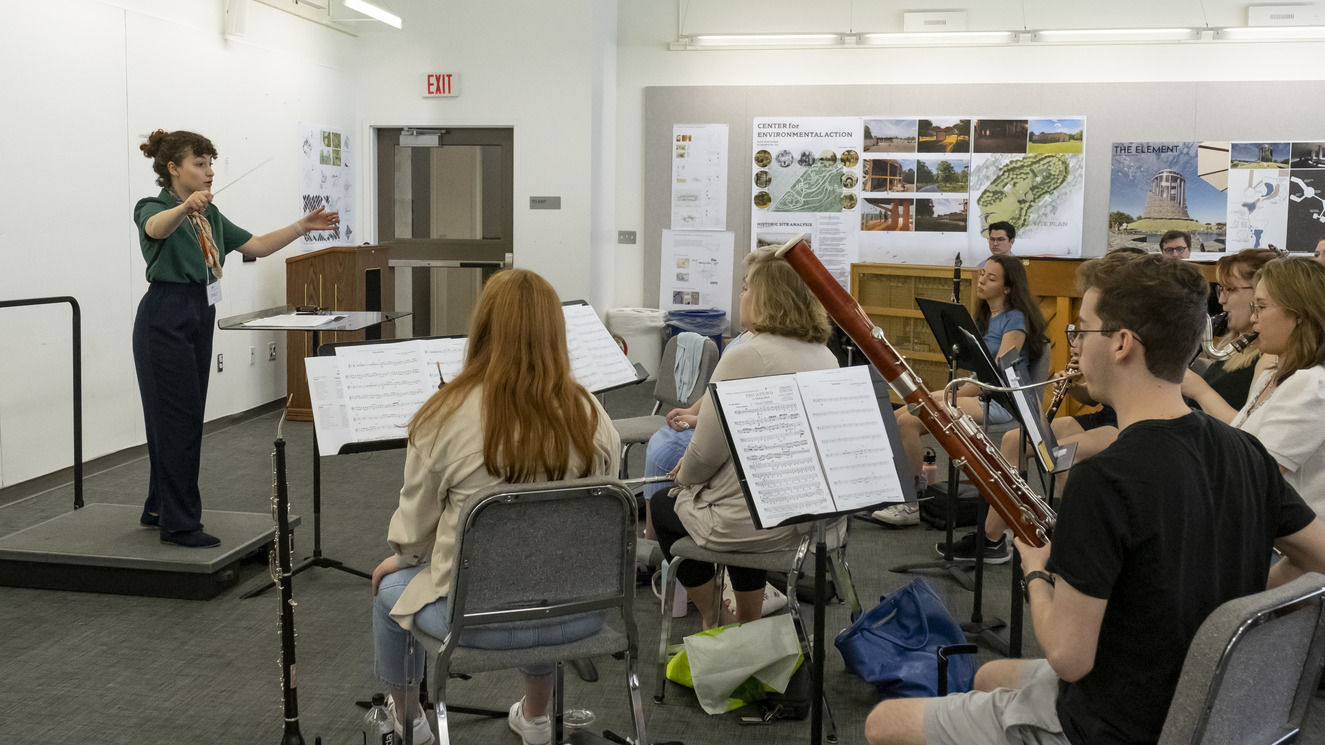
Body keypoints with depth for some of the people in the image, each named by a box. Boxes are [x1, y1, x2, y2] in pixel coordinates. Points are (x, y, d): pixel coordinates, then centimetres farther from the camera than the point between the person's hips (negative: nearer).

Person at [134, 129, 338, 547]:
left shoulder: (210, 215, 13)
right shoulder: (153, 208, -12)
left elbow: (258, 246, 15)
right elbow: (157, 228, -37)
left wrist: (303, 226, 5)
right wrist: (186, 207, -57)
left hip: (199, 318, 8)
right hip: (165, 319, -8)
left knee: (180, 416, 14)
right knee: (180, 418, -6)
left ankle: (159, 509, 26)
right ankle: (179, 524, 1)